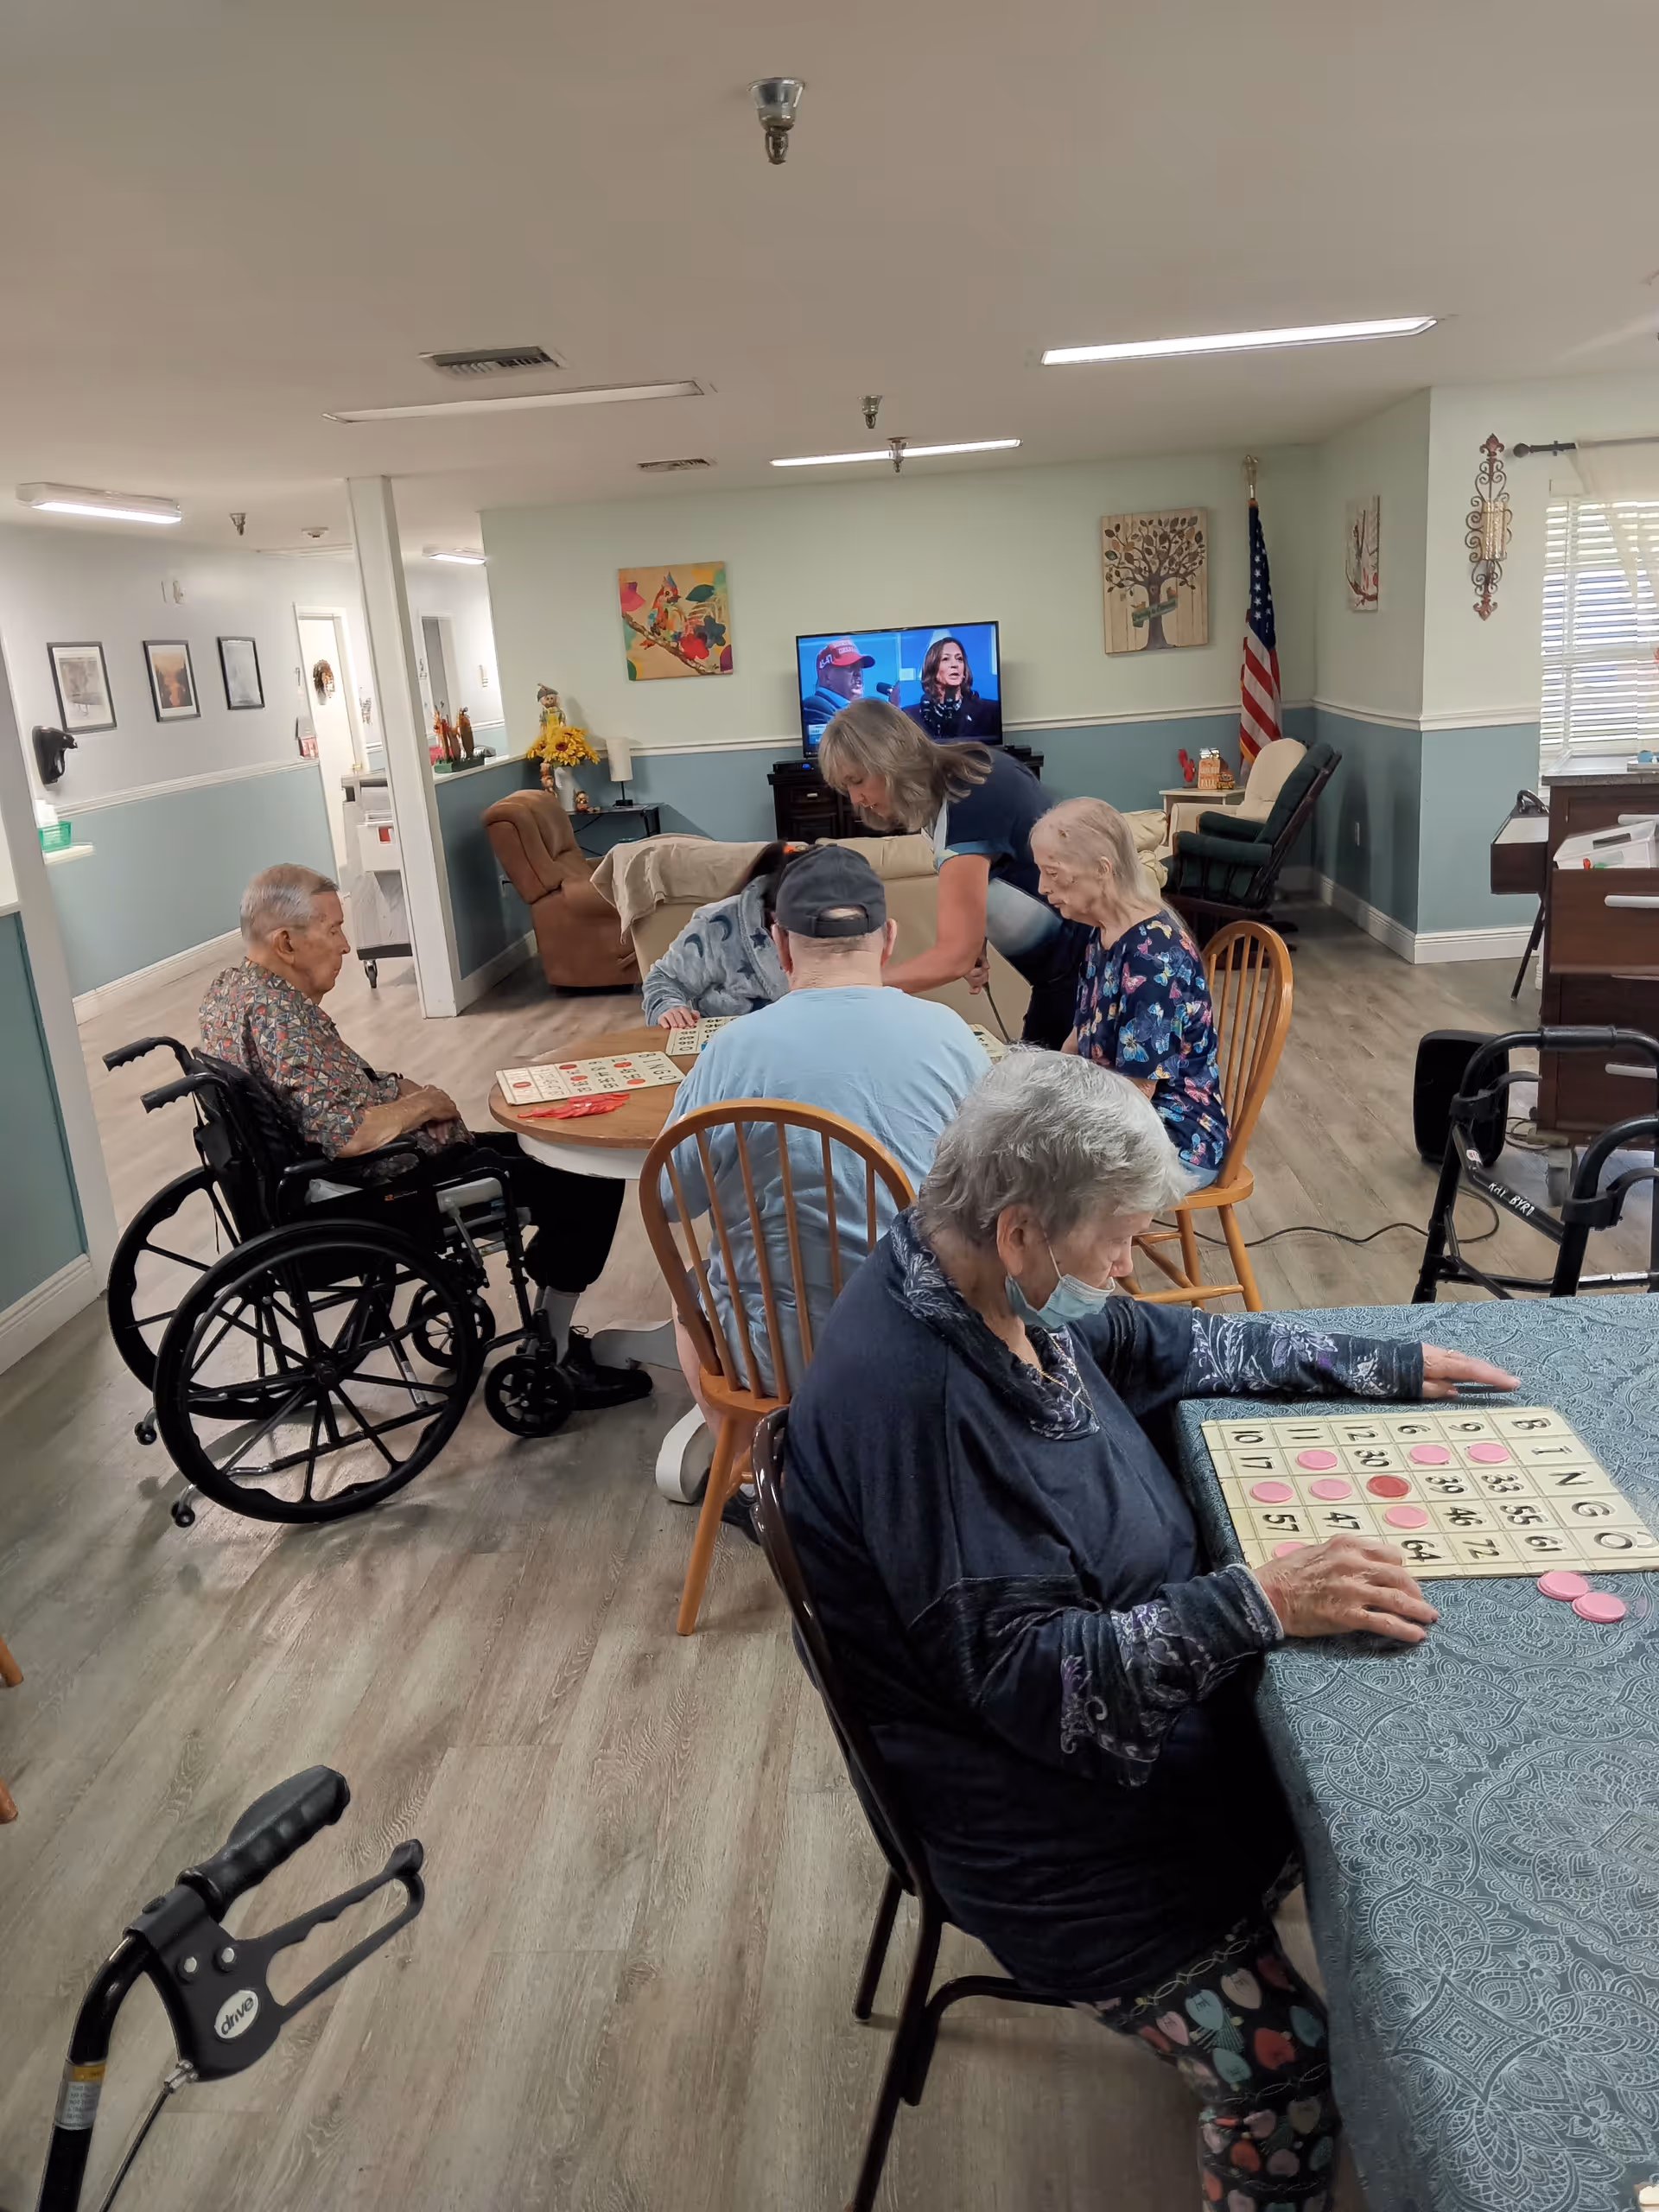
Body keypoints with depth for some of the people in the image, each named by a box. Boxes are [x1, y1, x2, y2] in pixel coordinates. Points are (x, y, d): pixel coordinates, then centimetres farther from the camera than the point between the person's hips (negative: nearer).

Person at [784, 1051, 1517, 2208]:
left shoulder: (991, 1283, -4)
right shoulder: (909, 1396, -31)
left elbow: (1174, 1345, 11)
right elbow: (1025, 1671, -29)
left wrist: (1391, 1366, 10)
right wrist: (1260, 1603, -33)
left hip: (1149, 1678, 9)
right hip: (1056, 1812, -9)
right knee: (1288, 2067, -12)